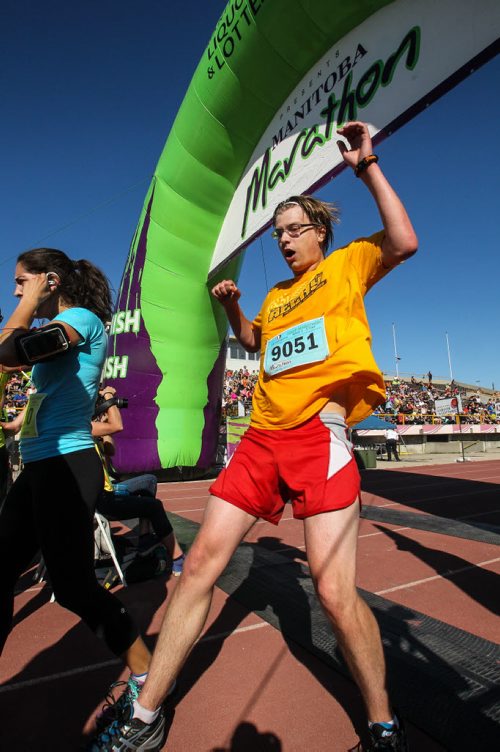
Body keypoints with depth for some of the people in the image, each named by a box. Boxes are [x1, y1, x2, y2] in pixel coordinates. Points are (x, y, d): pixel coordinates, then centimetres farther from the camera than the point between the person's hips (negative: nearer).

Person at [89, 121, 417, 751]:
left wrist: (367, 167, -2)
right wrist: (231, 306, 25)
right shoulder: (274, 296, 27)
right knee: (199, 565, 3)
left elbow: (403, 242, -4)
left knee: (335, 591, -11)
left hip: (320, 432, -5)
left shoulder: (347, 264, 13)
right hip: (262, 435, 6)